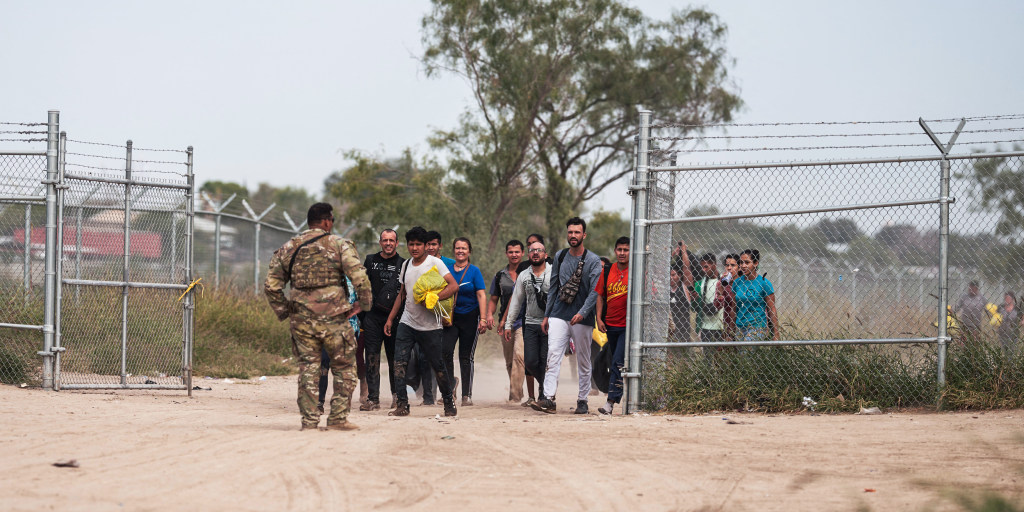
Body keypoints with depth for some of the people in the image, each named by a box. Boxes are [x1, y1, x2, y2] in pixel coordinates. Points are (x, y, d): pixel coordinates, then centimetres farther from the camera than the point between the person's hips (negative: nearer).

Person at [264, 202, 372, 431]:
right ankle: (338, 418, 5)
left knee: (308, 369, 10)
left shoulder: (288, 248, 9)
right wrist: (364, 303, 2)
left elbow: (271, 285, 9)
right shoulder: (339, 245, -3)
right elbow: (360, 278, -13)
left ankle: (309, 420, 7)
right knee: (344, 368, 10)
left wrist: (284, 311, 17)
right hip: (334, 318, -3)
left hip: (301, 319, 3)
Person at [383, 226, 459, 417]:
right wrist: (390, 318, 19)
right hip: (407, 323, 5)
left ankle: (449, 402, 19)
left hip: (429, 326, -5)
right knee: (399, 363, -8)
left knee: (438, 366, 3)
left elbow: (453, 286, -14)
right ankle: (402, 405, -6)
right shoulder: (406, 265, 12)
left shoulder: (434, 263, -7)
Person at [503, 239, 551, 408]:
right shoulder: (523, 276, 12)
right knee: (530, 362, -2)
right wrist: (508, 324, 14)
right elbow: (516, 300, 17)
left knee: (546, 361, -6)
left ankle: (545, 396, 0)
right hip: (530, 323, 4)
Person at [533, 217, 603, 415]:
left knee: (583, 361, 4)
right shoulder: (560, 257, 12)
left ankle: (583, 400, 14)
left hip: (582, 319, -3)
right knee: (553, 355, -13)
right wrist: (546, 315, 16)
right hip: (559, 315, 3)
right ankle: (548, 399, -21)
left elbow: (595, 291, -10)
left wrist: (582, 313, -23)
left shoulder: (593, 261, -2)